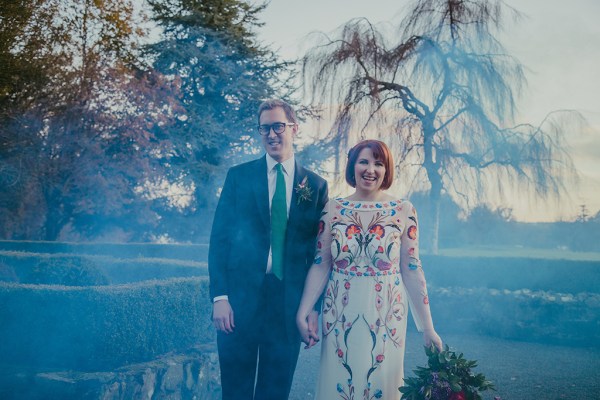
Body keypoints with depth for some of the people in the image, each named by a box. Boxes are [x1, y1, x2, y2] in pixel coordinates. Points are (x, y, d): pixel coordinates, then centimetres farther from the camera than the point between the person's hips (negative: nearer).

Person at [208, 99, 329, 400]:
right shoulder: (239, 176, 3)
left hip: (289, 304, 1)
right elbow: (219, 237, 0)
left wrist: (314, 307, 0)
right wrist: (219, 297, -8)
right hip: (240, 298, 0)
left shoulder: (316, 185, 5)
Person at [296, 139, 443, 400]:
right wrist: (302, 314, -5)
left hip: (386, 317, -1)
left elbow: (412, 271, -2)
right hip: (339, 316, 1)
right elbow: (320, 266, 2)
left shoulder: (404, 211, -2)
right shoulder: (333, 209, 1)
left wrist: (427, 328, -3)